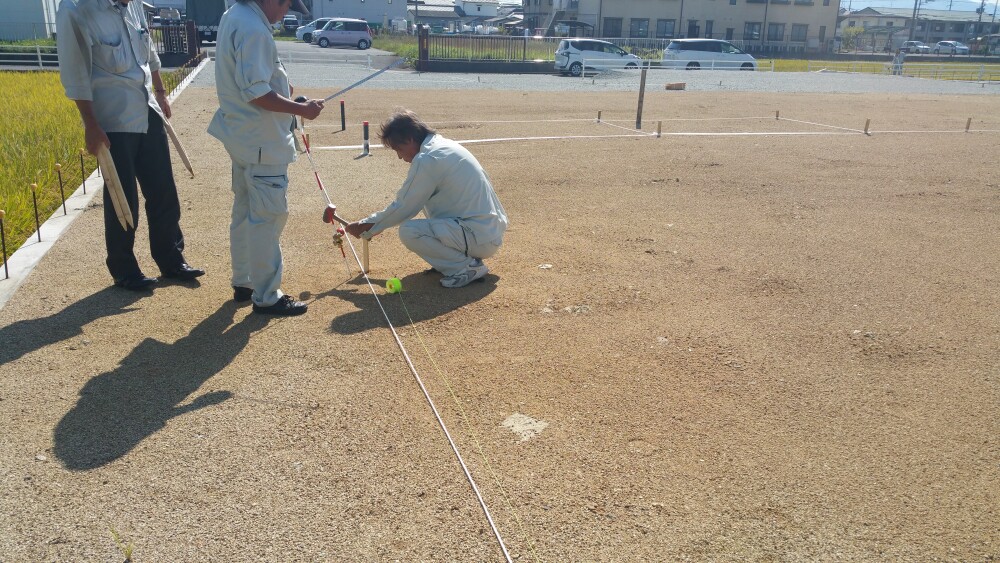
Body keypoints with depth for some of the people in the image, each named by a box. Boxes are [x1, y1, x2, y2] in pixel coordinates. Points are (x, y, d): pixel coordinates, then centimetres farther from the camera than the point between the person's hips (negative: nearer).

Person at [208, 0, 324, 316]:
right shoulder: (253, 29, -20)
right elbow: (255, 92, -24)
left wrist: (279, 86, 11)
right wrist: (300, 109, -19)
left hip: (244, 137, 11)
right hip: (262, 141, -11)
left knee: (245, 212, 18)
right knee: (268, 216, -4)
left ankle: (243, 284, 30)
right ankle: (266, 297, 4)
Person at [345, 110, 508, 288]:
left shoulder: (427, 159, -16)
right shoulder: (445, 145, 13)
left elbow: (403, 208, -9)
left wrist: (365, 227, 4)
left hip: (481, 239, -10)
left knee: (408, 232, -17)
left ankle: (468, 265, -9)